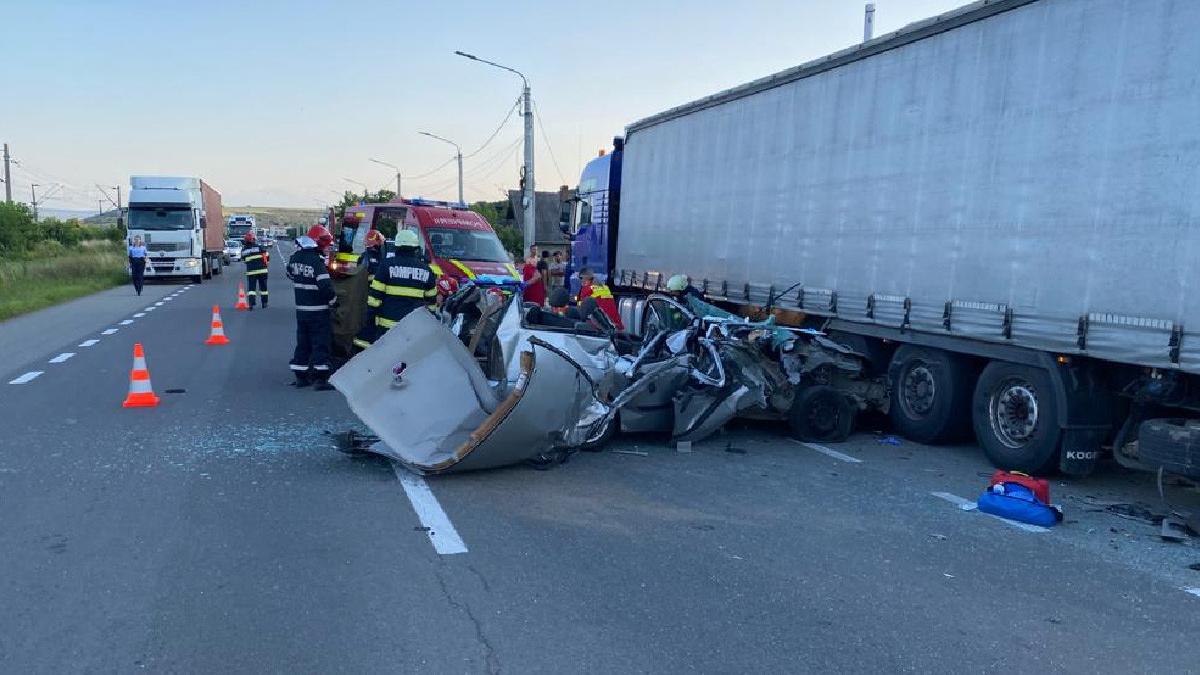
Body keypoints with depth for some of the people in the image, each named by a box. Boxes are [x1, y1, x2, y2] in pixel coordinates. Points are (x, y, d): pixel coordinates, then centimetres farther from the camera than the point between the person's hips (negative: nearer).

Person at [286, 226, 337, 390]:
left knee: (303, 342, 16)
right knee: (321, 343, 0)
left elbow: (291, 275, 21)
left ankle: (300, 376, 21)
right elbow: (326, 285, -26)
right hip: (319, 310, -7)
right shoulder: (316, 261, -21)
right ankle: (320, 379, 0)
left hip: (301, 308, 7)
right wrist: (333, 301, -10)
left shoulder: (295, 257, 4)